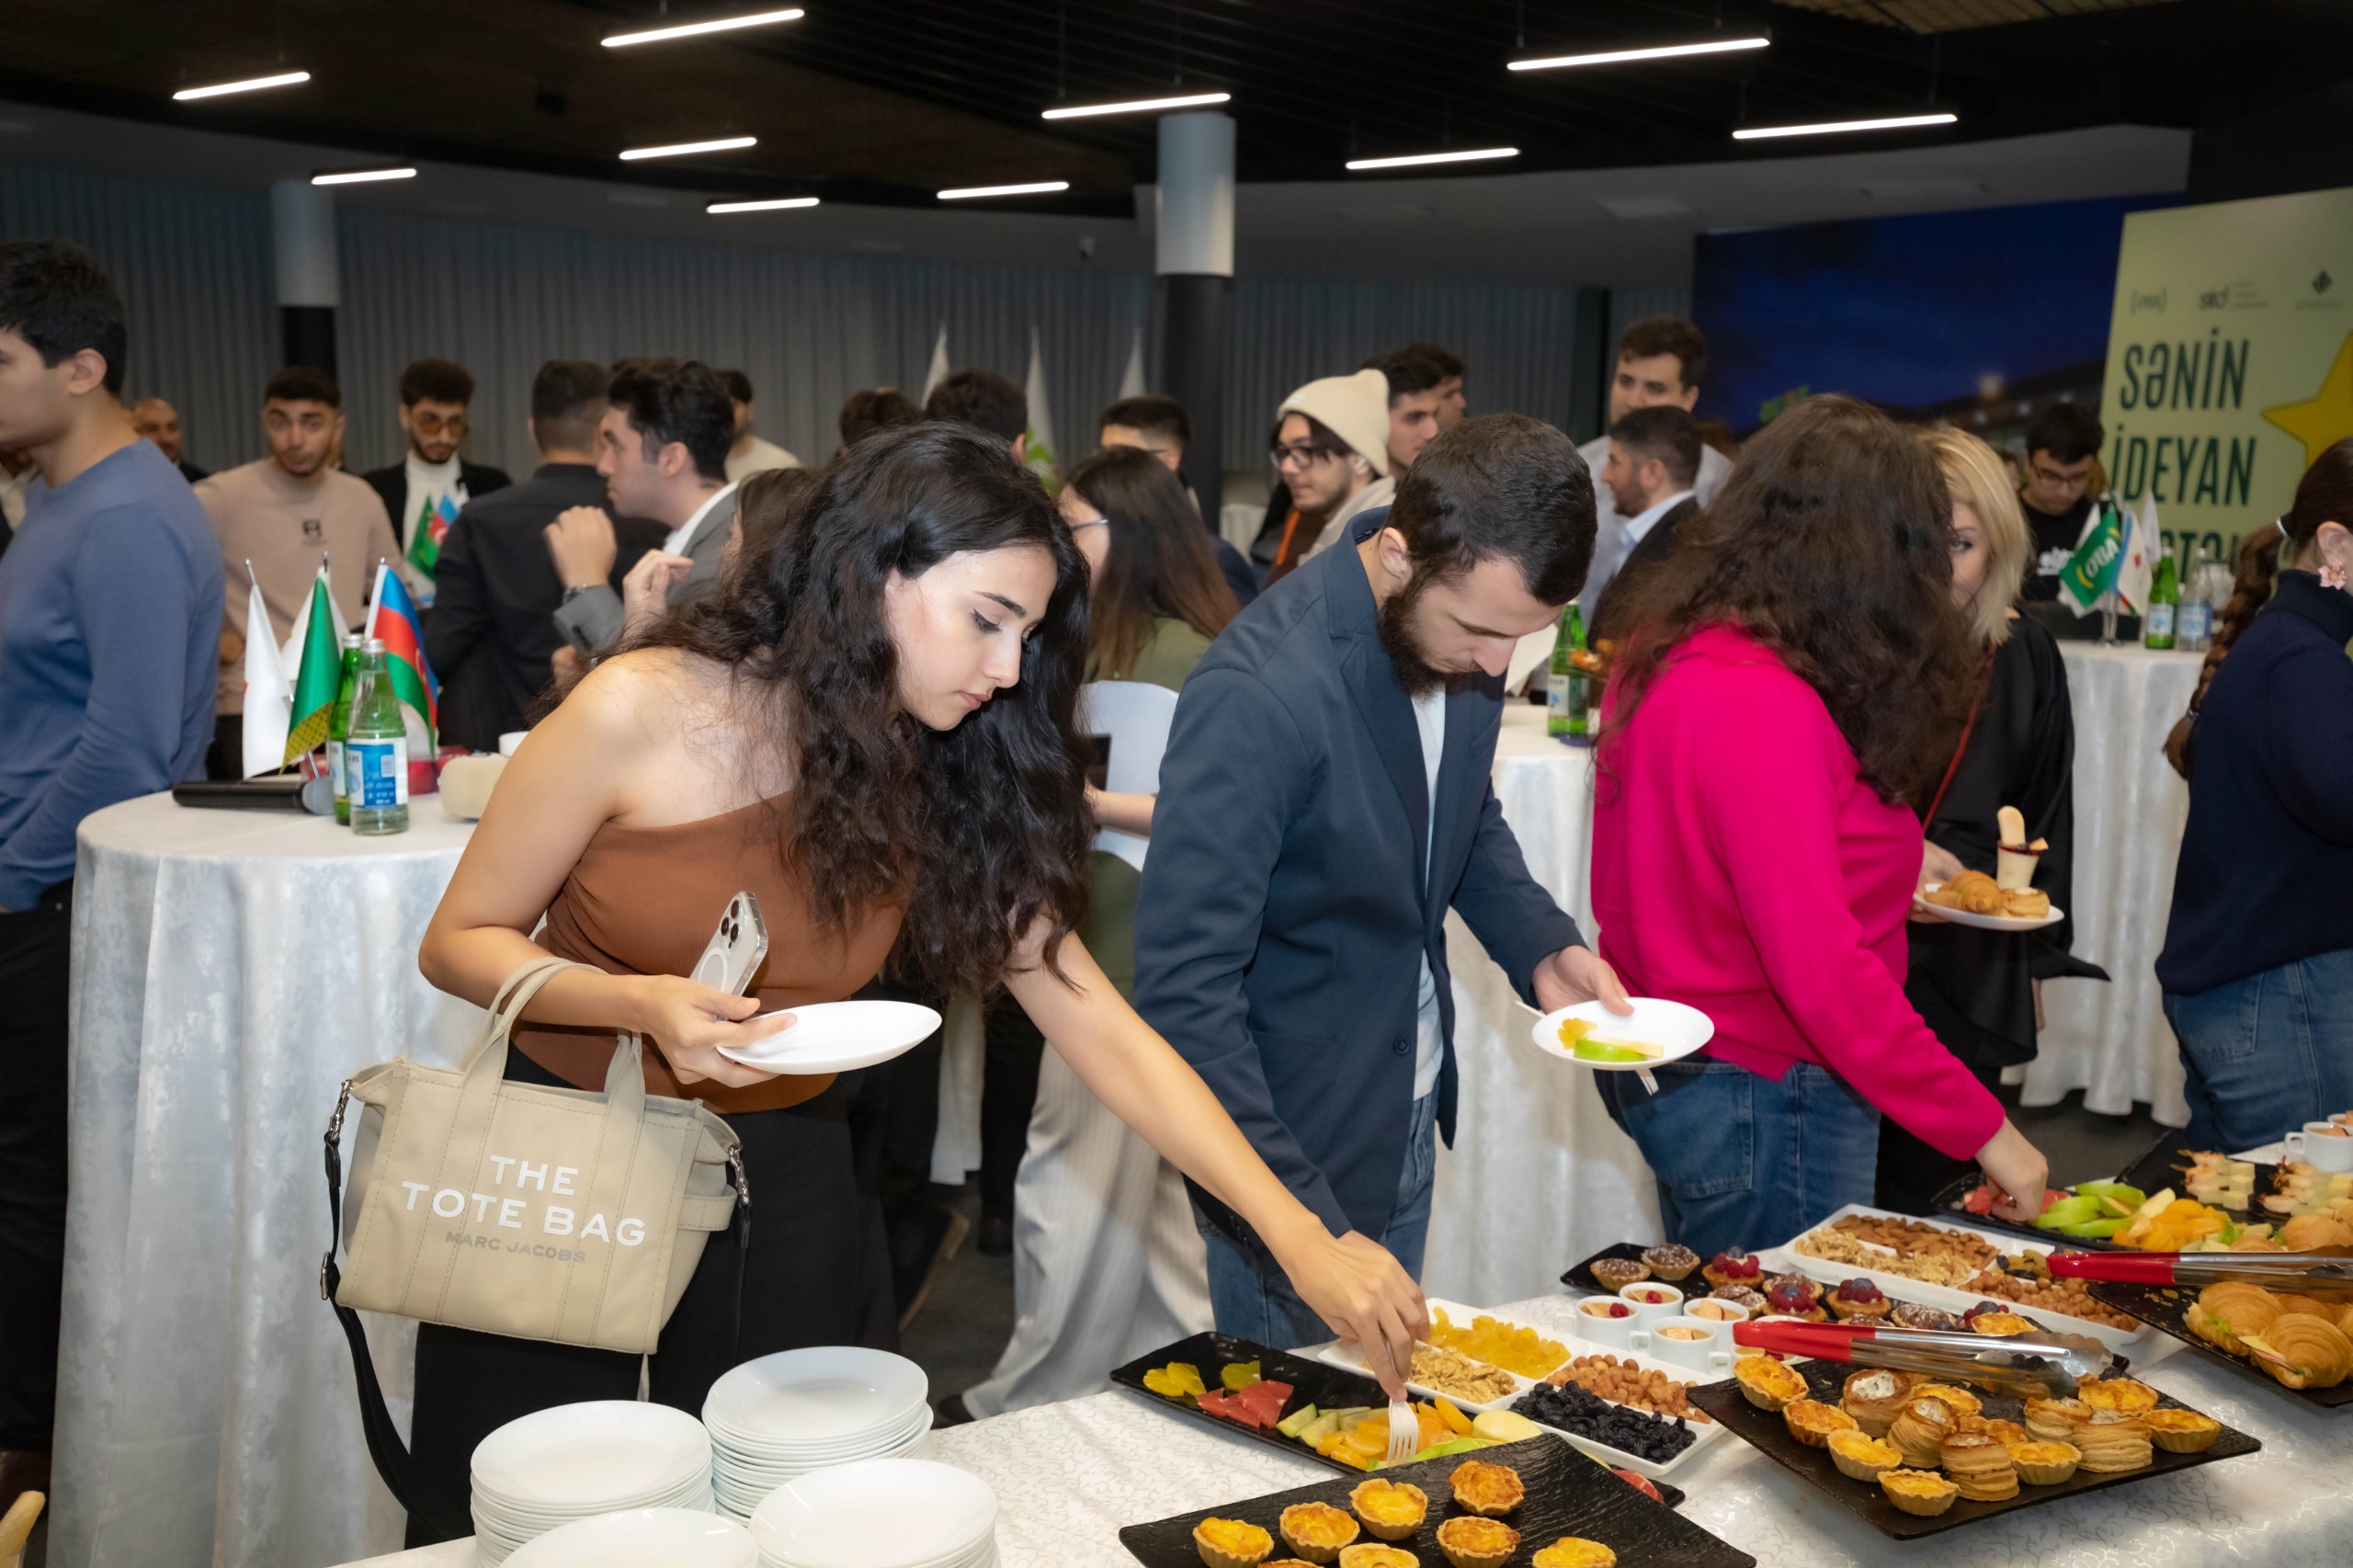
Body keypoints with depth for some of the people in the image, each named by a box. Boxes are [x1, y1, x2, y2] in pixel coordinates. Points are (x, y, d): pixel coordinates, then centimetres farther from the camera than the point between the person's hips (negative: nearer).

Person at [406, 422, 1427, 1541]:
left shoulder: (945, 788, -8)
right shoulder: (644, 711, -17)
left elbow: (1104, 1035, -11)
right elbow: (459, 943, -8)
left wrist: (1297, 1235, -18)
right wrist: (643, 1005, -28)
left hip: (781, 1195, 3)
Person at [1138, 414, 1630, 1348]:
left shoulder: (1458, 632, -5)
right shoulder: (1258, 692, -30)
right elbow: (1184, 987, -29)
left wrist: (1540, 945, -4)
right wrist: (1306, 1226, -32)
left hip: (1411, 1124, 7)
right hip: (1296, 1153, -7)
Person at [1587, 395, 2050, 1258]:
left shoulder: (1672, 652, 3)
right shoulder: (1764, 704, -24)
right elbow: (1821, 972, -26)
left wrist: (1890, 858, 16)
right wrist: (1983, 1128, -18)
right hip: (1763, 1101, -9)